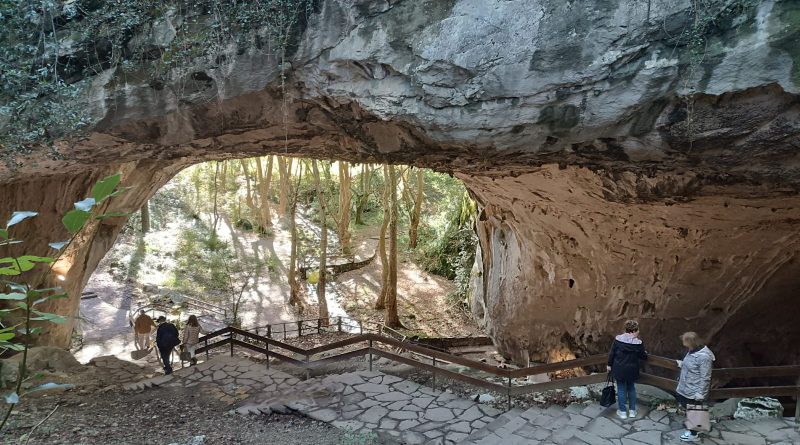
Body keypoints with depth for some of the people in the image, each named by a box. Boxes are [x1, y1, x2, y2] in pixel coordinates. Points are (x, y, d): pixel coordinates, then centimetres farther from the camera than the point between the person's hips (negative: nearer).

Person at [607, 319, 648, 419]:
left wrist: (610, 365, 6)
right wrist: (645, 353, 23)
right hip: (632, 370, 0)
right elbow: (643, 356, -1)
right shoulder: (638, 343, -13)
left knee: (621, 389, 10)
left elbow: (612, 353, -6)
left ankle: (622, 411, 16)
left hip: (619, 369, 0)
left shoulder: (618, 339, -12)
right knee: (631, 388, 19)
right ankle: (632, 411, 25)